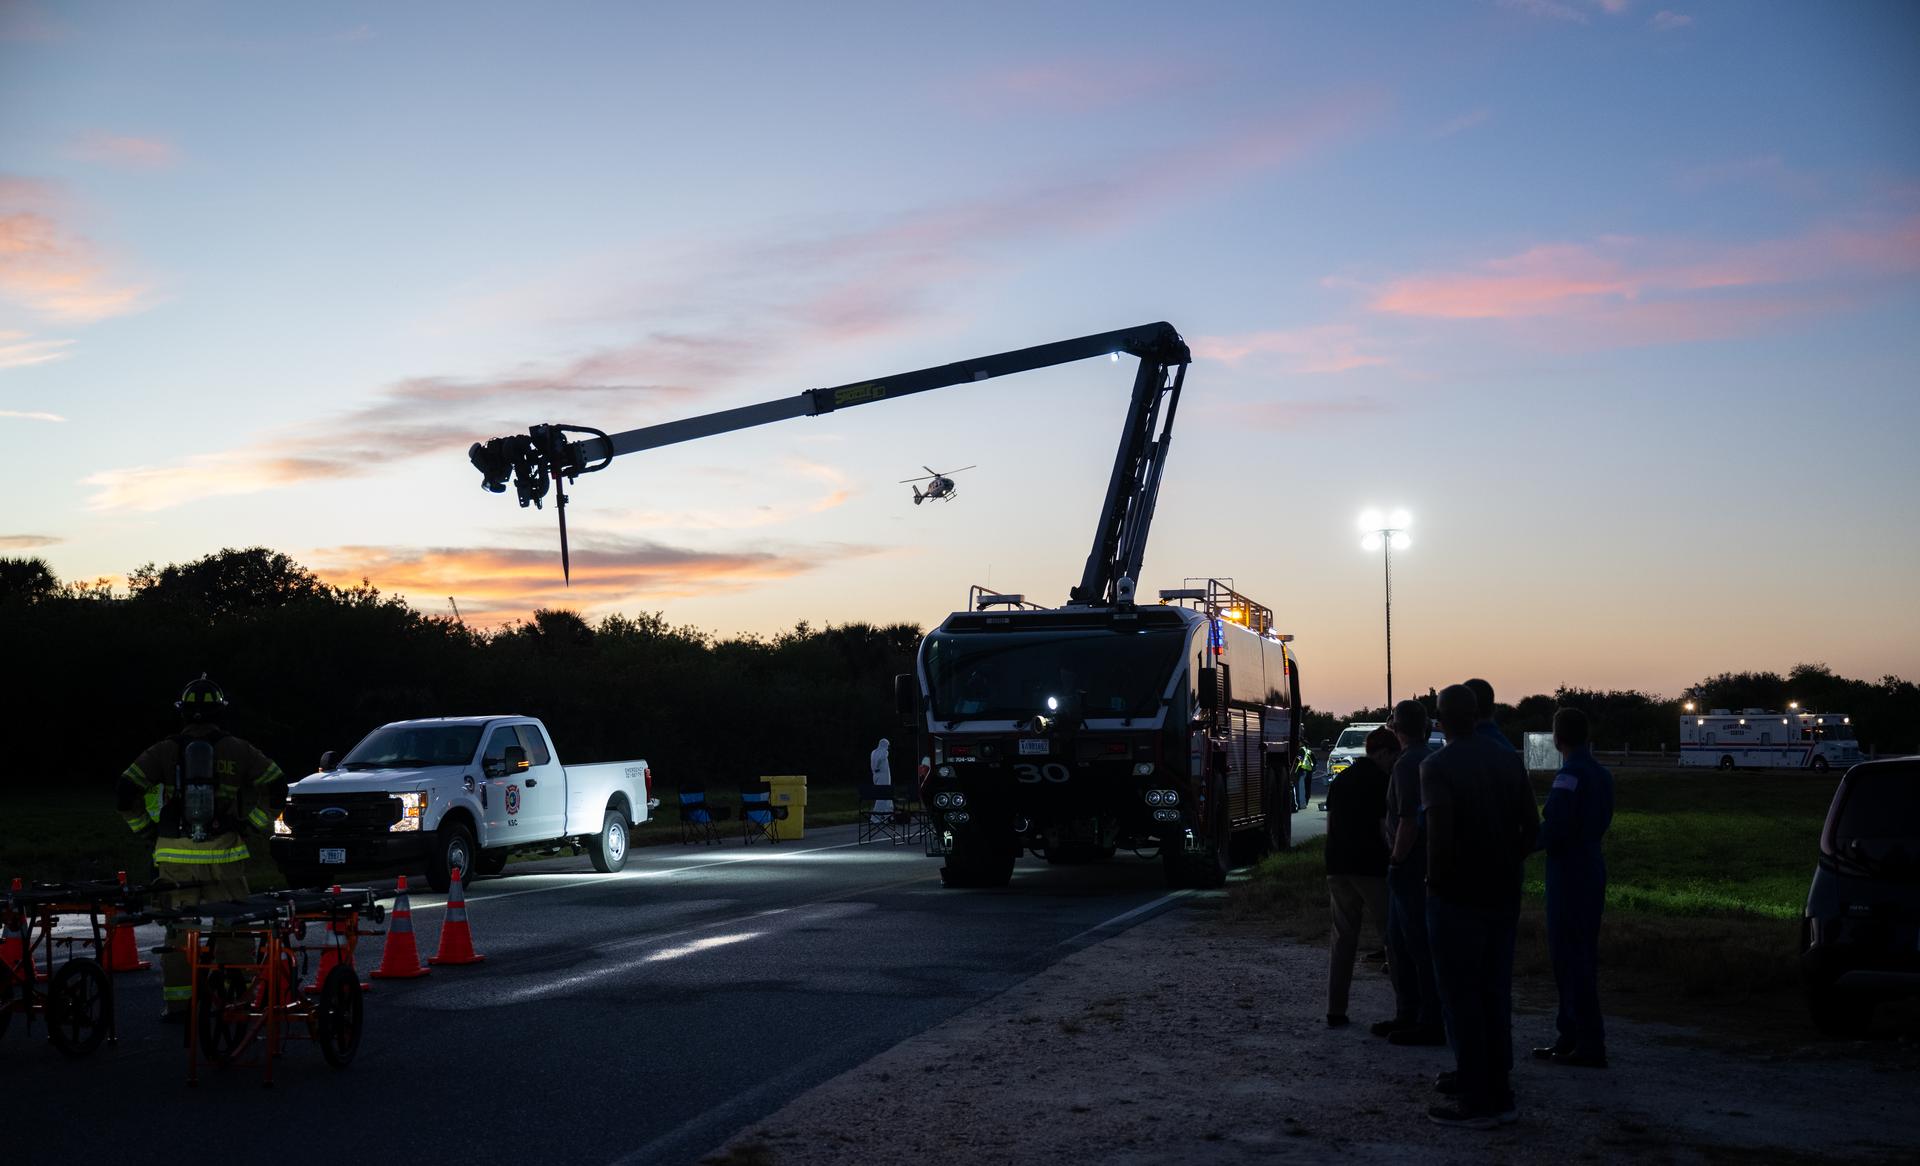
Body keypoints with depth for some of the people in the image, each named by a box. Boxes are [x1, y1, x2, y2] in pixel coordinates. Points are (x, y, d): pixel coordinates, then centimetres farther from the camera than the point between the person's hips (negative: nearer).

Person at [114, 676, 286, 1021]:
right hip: (225, 857, -1)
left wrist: (145, 829, 9)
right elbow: (277, 786, -1)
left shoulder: (164, 751, 2)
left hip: (175, 858, 1)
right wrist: (254, 826, 6)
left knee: (177, 931, 8)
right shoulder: (237, 750, 2)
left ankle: (177, 1003, 8)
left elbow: (125, 792, -3)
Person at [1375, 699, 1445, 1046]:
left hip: (1410, 868, -10)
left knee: (1419, 944, -5)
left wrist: (1397, 859, -16)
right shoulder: (1430, 757, 14)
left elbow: (1409, 820, -24)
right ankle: (1408, 1015, 23)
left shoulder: (1408, 763, -17)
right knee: (1399, 943, 17)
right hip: (1419, 865, 10)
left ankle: (1431, 1022, -1)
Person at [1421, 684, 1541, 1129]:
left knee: (1461, 997, 2)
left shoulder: (1437, 765, -12)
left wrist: (1436, 879, -11)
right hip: (1503, 893, 6)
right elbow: (1531, 824, 5)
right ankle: (1499, 1093, 20)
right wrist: (1510, 866, 14)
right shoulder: (1509, 760, 7)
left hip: (1457, 893, -6)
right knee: (1496, 993, 15)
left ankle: (1476, 1102, 4)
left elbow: (1439, 826, -24)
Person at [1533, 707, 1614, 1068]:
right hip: (1592, 869, 9)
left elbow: (1554, 830, -22)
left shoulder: (1570, 776, -18)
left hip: (1568, 874, -9)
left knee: (1572, 958, -5)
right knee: (1581, 956, 15)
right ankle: (1571, 1036, 23)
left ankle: (1590, 1045, -4)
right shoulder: (1602, 774, 10)